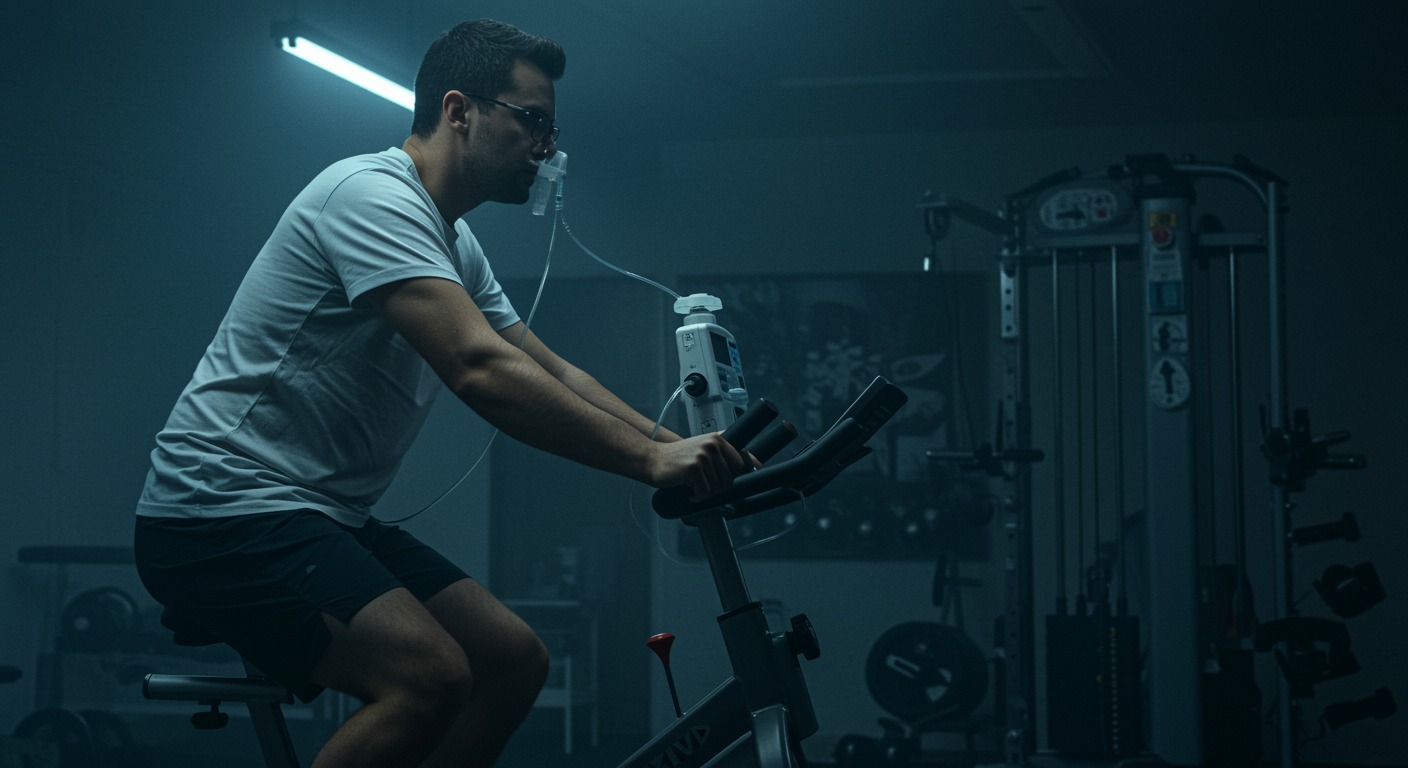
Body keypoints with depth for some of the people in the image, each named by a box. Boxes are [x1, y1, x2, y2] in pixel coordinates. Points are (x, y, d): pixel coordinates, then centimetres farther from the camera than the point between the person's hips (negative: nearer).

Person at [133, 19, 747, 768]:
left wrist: (679, 447, 1)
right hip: (224, 509, -10)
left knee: (513, 659, 2)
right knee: (431, 674, -28)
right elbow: (482, 370, -27)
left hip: (325, 516, 10)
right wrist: (649, 459, -27)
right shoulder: (373, 194, -17)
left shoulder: (455, 246, 15)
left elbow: (552, 374, 16)